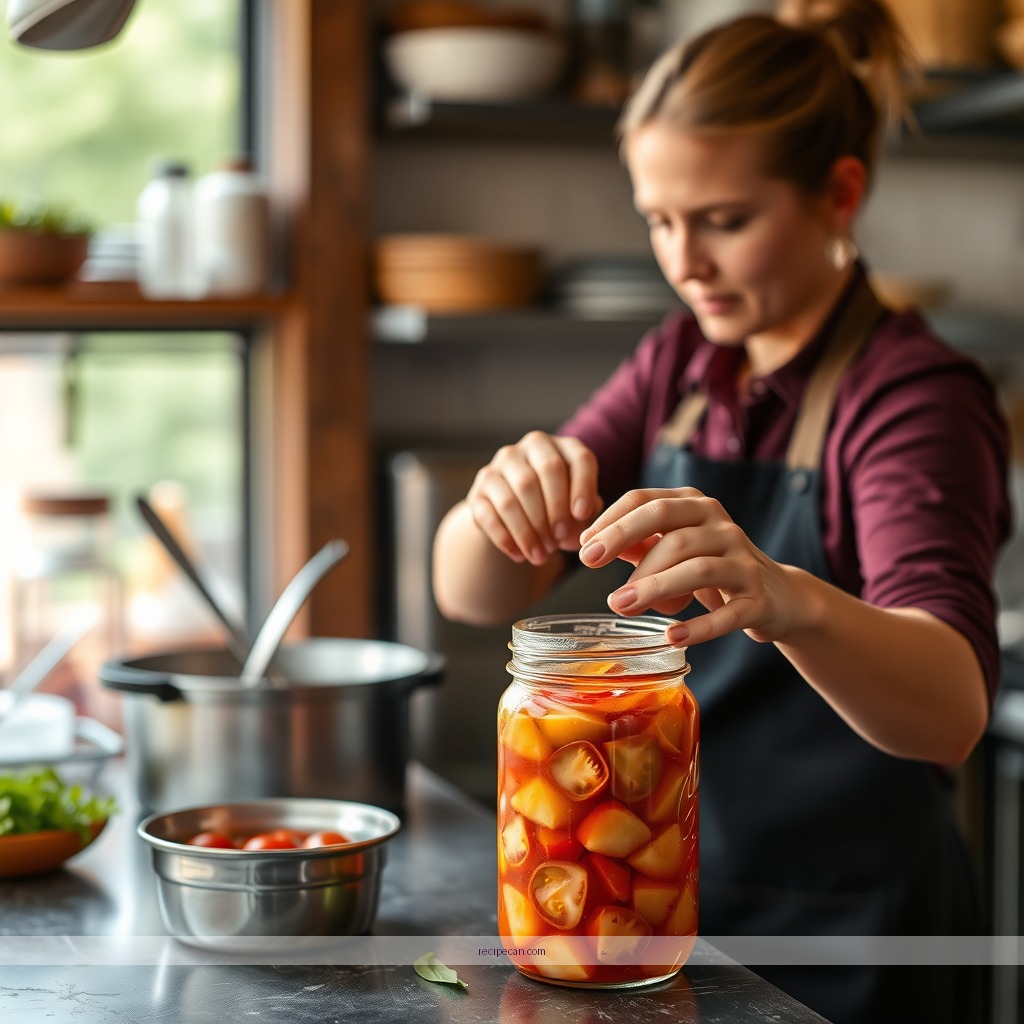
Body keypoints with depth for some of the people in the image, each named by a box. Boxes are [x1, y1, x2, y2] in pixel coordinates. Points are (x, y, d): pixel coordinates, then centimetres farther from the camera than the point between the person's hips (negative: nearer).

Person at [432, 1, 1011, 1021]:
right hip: (670, 905, 6)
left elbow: (951, 711, -34)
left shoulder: (912, 393, -17)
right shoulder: (679, 366, 2)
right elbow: (470, 590, -7)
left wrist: (787, 600, -54)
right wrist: (500, 500, -29)